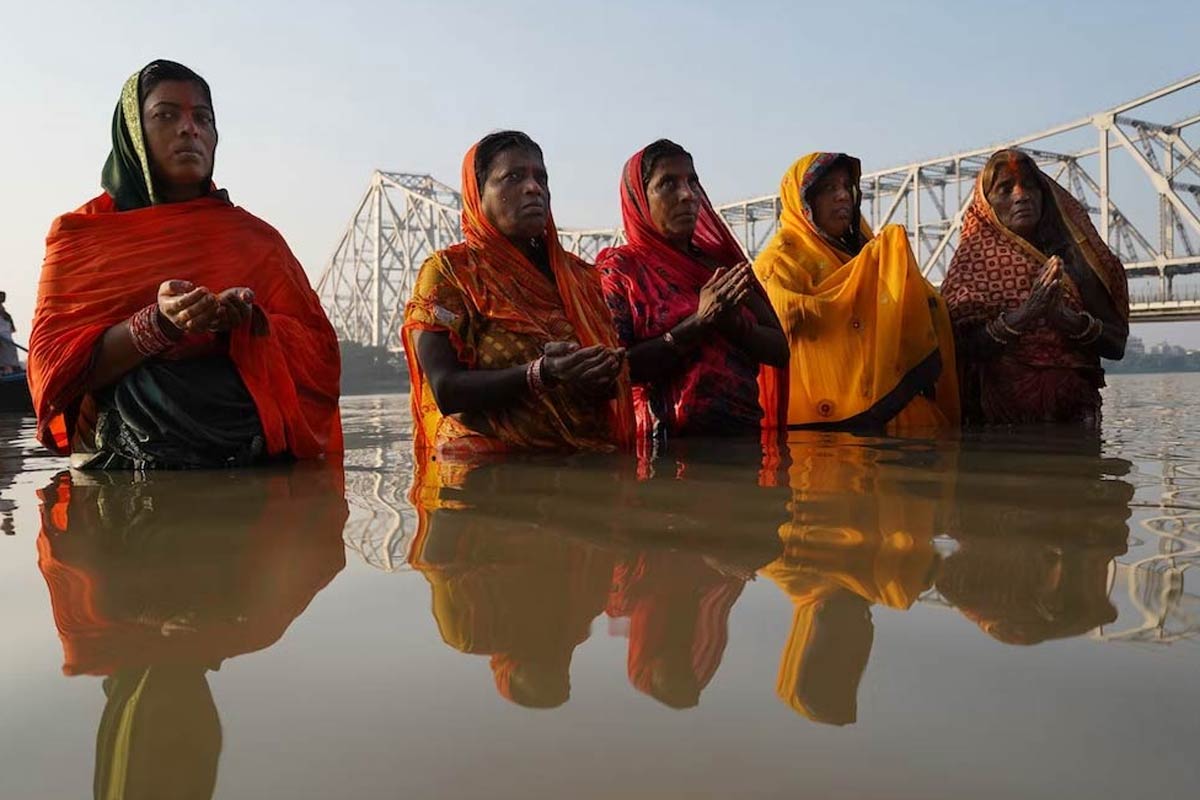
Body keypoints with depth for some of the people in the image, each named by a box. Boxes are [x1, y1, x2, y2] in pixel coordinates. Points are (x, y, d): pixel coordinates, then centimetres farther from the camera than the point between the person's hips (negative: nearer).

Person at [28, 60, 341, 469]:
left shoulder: (254, 236, 14)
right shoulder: (82, 235, 11)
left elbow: (318, 352, 5)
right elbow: (56, 366, -1)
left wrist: (247, 323, -16)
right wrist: (158, 325, -18)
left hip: (251, 461, 2)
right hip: (126, 469, -1)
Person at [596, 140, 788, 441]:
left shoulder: (721, 262, 13)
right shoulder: (619, 267, 3)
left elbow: (780, 350, 9)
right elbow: (617, 369, -8)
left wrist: (733, 322, -8)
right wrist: (699, 323, -13)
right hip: (665, 441, -3)